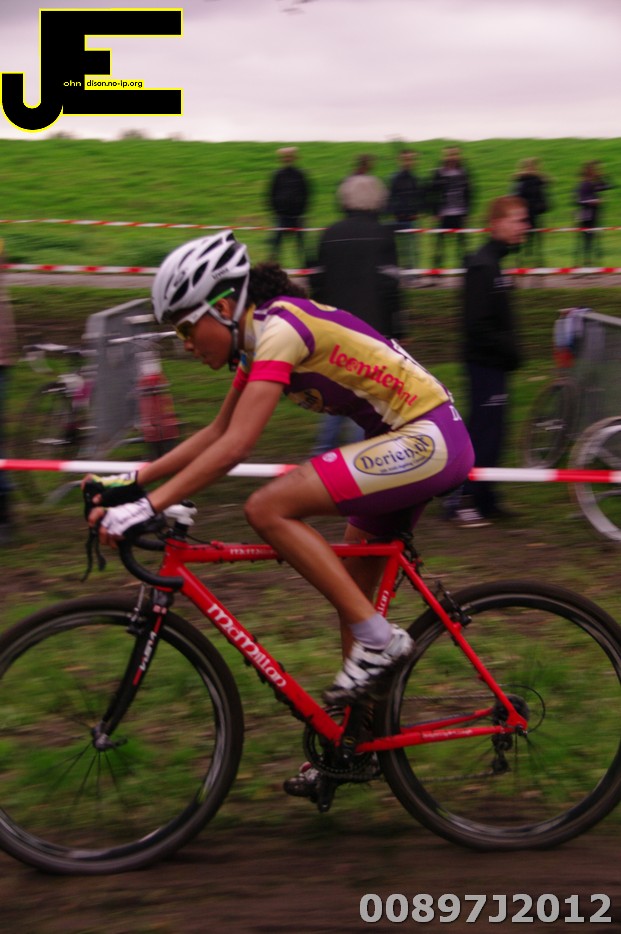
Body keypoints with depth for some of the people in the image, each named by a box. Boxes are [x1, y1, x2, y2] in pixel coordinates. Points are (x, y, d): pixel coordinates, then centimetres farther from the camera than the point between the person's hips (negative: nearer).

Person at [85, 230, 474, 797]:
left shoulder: (278, 327, -18)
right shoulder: (258, 335, 10)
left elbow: (235, 448, -26)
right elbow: (217, 433, 18)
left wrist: (150, 507, -28)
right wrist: (131, 481, 11)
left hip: (429, 438, -10)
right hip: (412, 441, 10)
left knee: (269, 509, -19)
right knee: (348, 589, 14)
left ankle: (377, 639, -12)